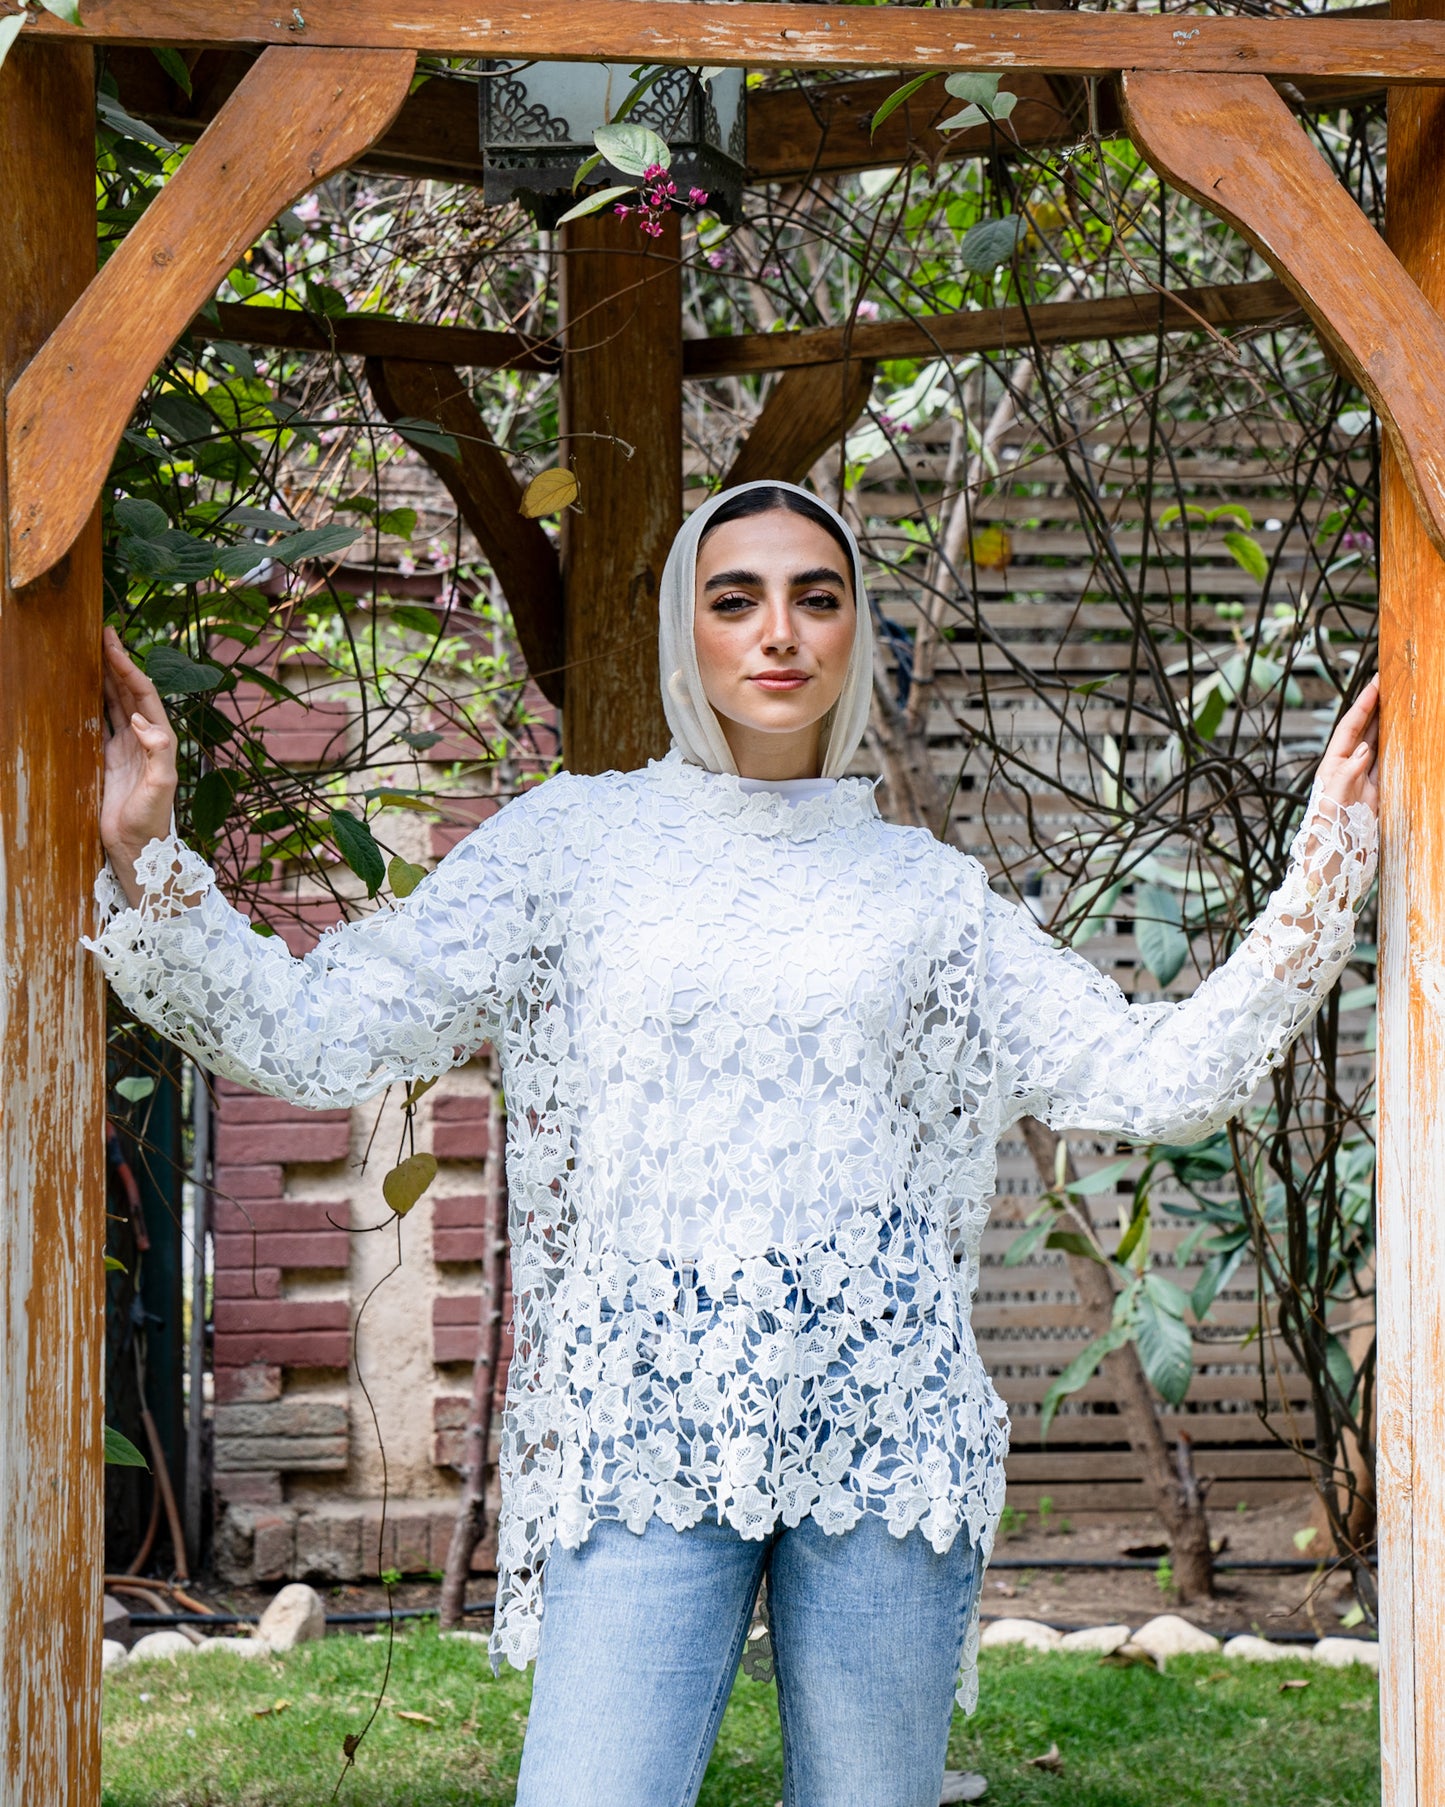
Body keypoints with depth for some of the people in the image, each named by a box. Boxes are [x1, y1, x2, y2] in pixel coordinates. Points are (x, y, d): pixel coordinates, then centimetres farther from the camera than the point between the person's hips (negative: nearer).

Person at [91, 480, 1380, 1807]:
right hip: (643, 1436, -1)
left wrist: (1333, 848, 2)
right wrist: (144, 855, -10)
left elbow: (1158, 1078, 8)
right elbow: (313, 1035, 3)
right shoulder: (571, 842, 9)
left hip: (886, 1438, 2)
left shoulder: (926, 891, 12)